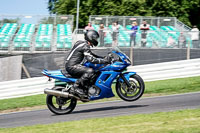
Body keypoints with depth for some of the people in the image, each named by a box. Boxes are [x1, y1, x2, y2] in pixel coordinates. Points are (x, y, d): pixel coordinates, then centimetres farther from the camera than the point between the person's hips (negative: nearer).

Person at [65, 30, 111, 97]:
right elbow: (90, 59, -24)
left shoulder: (81, 43, 19)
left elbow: (90, 54, 28)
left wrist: (103, 58, 18)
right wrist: (104, 61, -21)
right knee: (90, 71, -28)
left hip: (70, 65, 11)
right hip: (72, 66, -11)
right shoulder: (85, 46, -14)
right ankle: (75, 87, -24)